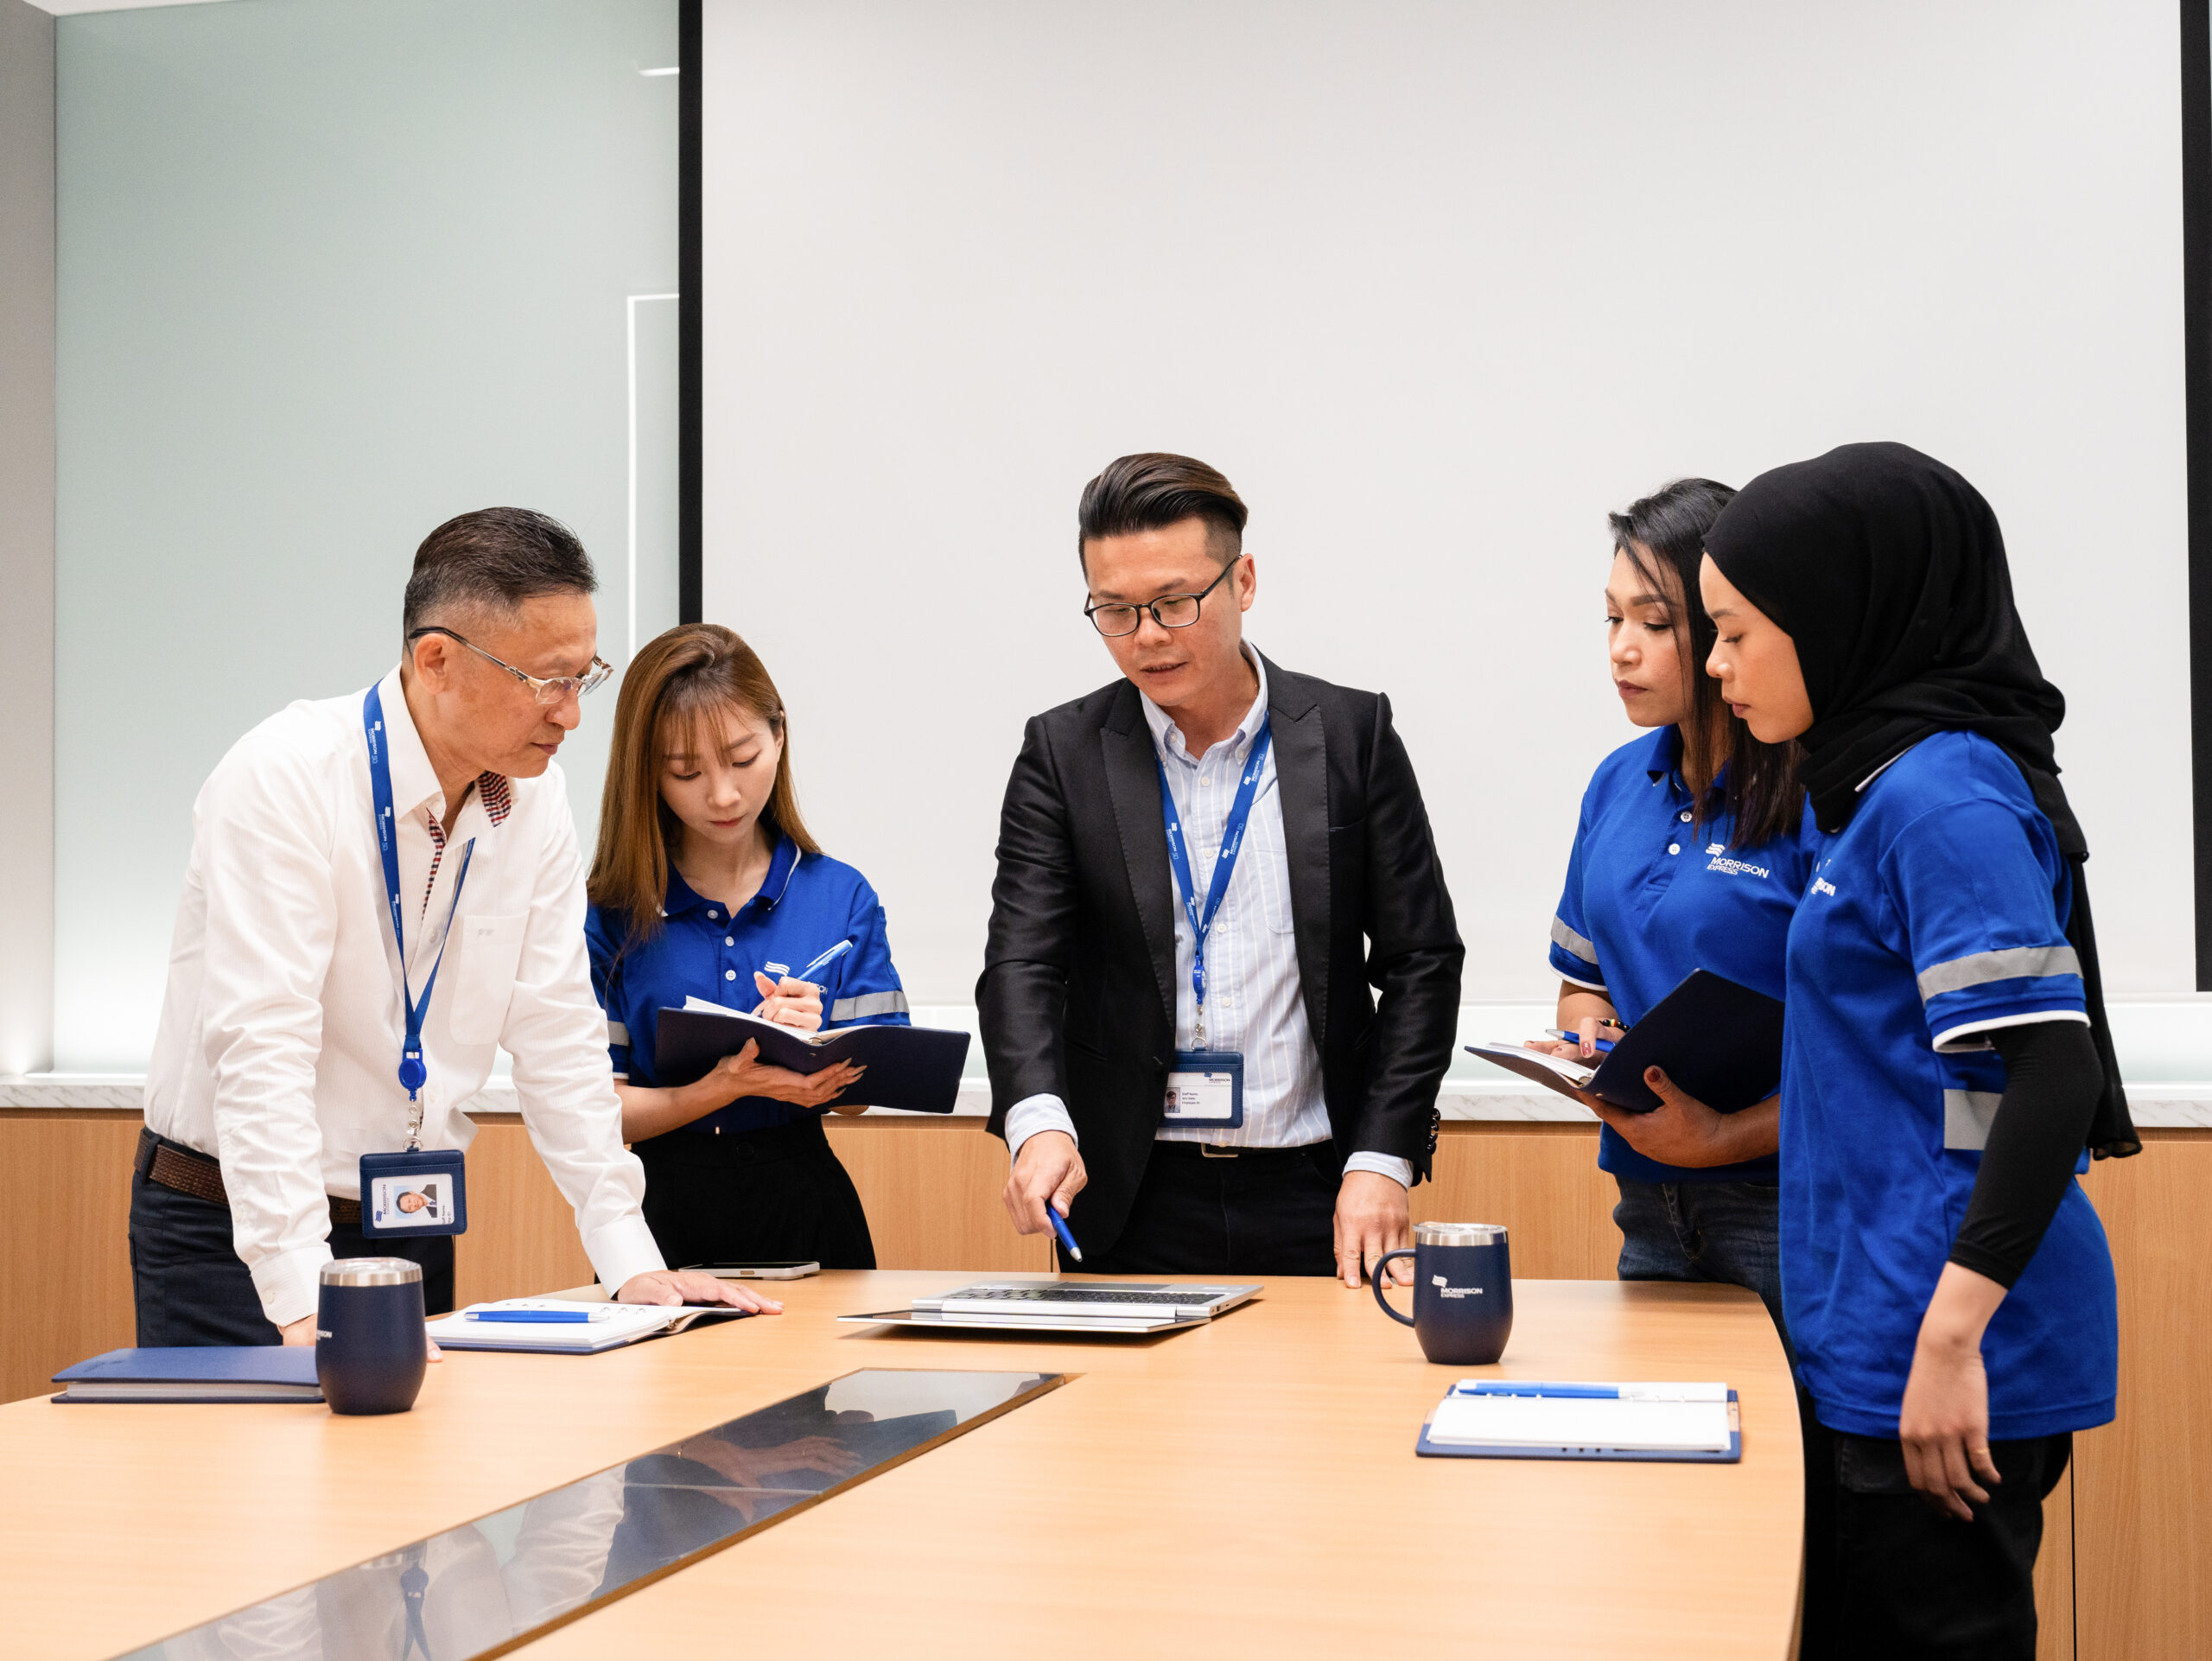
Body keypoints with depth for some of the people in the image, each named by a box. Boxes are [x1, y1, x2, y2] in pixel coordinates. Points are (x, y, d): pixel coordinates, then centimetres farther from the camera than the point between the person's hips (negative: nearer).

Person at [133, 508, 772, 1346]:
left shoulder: (532, 793, 0)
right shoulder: (284, 780, -19)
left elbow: (554, 1034, 3)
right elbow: (261, 1049, -25)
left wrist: (632, 1261, -3)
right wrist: (305, 1300, -32)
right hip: (234, 1235, -5)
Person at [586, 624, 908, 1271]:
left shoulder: (842, 897, 6)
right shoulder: (611, 913, 1)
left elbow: (860, 1093, 4)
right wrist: (722, 1089, -17)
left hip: (804, 1205, 1)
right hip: (666, 1214, -1)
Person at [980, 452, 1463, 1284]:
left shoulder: (1352, 734, 1)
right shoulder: (1064, 753, 2)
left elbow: (1420, 959, 2)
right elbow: (1022, 959, -6)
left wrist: (1382, 1161, -7)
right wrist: (1039, 1120, -26)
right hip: (1127, 1204, 0)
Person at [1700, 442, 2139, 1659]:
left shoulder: (1942, 796, -15)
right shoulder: (1890, 782, 14)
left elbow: (2053, 1069, -22)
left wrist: (1953, 1329, -25)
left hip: (1944, 1345, -10)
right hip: (1870, 1336, 10)